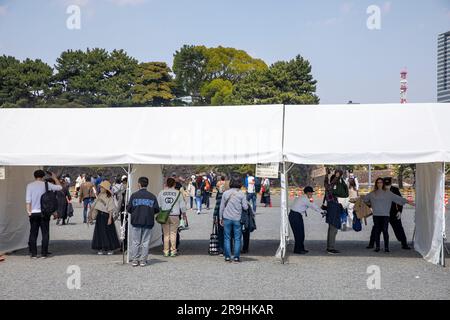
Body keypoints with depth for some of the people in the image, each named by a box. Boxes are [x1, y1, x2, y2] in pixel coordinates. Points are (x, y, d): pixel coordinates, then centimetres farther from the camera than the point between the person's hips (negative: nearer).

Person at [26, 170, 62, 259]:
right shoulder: (46, 184, -1)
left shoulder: (30, 185, 1)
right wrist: (55, 178, 20)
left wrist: (28, 210, -1)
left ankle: (33, 253, 6)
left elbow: (28, 199, -4)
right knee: (45, 233, 5)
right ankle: (44, 253, 4)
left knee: (33, 234, 7)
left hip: (34, 212, 1)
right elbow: (59, 187, 8)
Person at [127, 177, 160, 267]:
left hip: (136, 222, 0)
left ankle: (134, 260, 8)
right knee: (145, 242, 6)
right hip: (148, 222, 0)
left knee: (135, 242, 7)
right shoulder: (152, 196, 0)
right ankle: (143, 260, 6)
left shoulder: (134, 195, -3)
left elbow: (128, 208, -3)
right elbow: (156, 209, -2)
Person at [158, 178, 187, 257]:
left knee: (166, 234, 7)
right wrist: (184, 214, 15)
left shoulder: (161, 193, 2)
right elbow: (182, 206, 2)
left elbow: (158, 205, 6)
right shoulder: (178, 193, -2)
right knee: (173, 234, 4)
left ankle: (166, 251, 10)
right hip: (175, 216, -1)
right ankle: (173, 251, 6)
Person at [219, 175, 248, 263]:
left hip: (227, 218, 1)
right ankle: (236, 257, 6)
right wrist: (247, 203, 17)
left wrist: (221, 218, 12)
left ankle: (227, 256, 7)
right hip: (237, 219, -1)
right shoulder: (242, 194, -5)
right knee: (237, 238, 6)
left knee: (227, 238, 8)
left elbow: (221, 207, 4)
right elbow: (245, 207, -5)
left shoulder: (225, 193, 1)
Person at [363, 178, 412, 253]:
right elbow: (364, 198, 24)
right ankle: (377, 247, 11)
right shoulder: (372, 193, 9)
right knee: (377, 231, 3)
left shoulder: (388, 193, 5)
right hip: (376, 215, 2)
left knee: (385, 231, -6)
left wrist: (407, 201, 2)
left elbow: (397, 198, 4)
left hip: (385, 215, -2)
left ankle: (386, 247, 0)